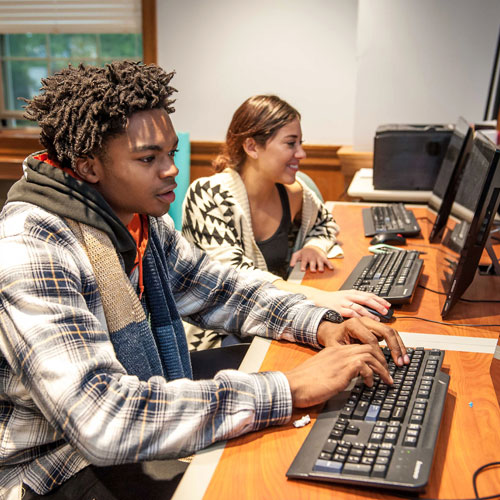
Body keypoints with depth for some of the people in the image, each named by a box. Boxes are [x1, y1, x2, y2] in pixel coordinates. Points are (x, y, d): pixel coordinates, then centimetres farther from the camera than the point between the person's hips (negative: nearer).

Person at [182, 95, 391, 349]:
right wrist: (319, 297, -38)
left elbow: (325, 223, 24)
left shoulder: (292, 193, 1)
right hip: (219, 336, -6)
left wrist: (314, 246, -1)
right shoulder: (207, 195, -15)